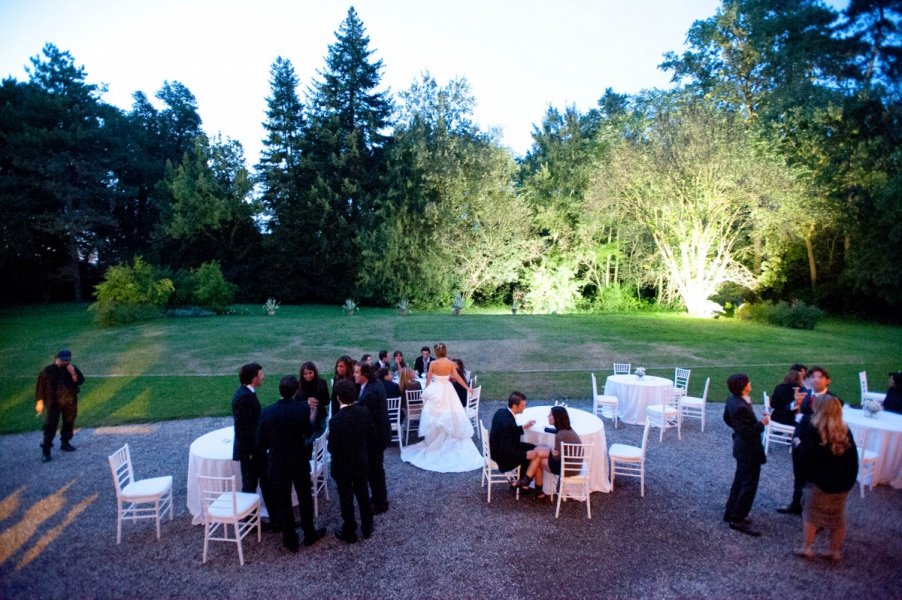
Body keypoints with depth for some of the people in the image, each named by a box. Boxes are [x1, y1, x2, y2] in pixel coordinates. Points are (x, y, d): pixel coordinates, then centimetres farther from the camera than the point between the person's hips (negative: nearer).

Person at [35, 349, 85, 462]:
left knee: (69, 423, 13)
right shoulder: (48, 371, -6)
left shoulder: (73, 369, 0)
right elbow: (40, 386, -2)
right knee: (50, 425, -6)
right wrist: (39, 402, -3)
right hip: (53, 402, -3)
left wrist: (73, 373, -22)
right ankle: (46, 450, -1)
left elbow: (80, 381, -7)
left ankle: (65, 443, 30)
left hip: (70, 401, 3)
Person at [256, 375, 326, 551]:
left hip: (277, 463, 0)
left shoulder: (267, 412, -13)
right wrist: (312, 415, 15)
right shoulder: (303, 408, -16)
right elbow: (308, 432, 0)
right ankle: (309, 533, 32)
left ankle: (290, 539, 26)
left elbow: (260, 441, -5)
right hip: (300, 462, 0)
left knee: (282, 502, 14)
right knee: (305, 498, 18)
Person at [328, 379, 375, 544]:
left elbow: (332, 449, -21)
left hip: (343, 466, -5)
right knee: (363, 495, 21)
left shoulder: (336, 420, -27)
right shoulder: (364, 411, -12)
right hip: (362, 462, 5)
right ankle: (367, 528, 36)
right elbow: (372, 435, 0)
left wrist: (330, 439, -1)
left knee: (346, 500, 13)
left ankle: (349, 533, 29)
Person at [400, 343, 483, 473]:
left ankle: (434, 444, 14)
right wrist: (467, 387, 14)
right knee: (450, 417, 12)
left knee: (435, 418, 7)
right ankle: (449, 442, 20)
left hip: (435, 390, -2)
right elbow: (457, 378, 0)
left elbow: (428, 379, -5)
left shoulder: (433, 363, -12)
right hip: (447, 390, 2)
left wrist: (427, 391, 12)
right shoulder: (451, 363, -5)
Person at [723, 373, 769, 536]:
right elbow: (748, 434, -28)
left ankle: (731, 513, 33)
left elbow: (727, 418, 14)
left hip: (742, 447, 10)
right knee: (749, 485, 3)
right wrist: (762, 424, -16)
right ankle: (737, 520, 12)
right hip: (749, 450, -10)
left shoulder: (732, 399, -1)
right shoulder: (741, 407, -31)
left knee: (739, 482, 21)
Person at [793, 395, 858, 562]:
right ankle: (835, 551, 24)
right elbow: (853, 456, 7)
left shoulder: (813, 429, -16)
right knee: (837, 516, 16)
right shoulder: (844, 430, 1)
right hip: (843, 480, 5)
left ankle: (806, 548, 10)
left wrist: (797, 444, -3)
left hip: (821, 480, -5)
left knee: (811, 513, 7)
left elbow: (806, 455, -20)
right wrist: (850, 479, 16)